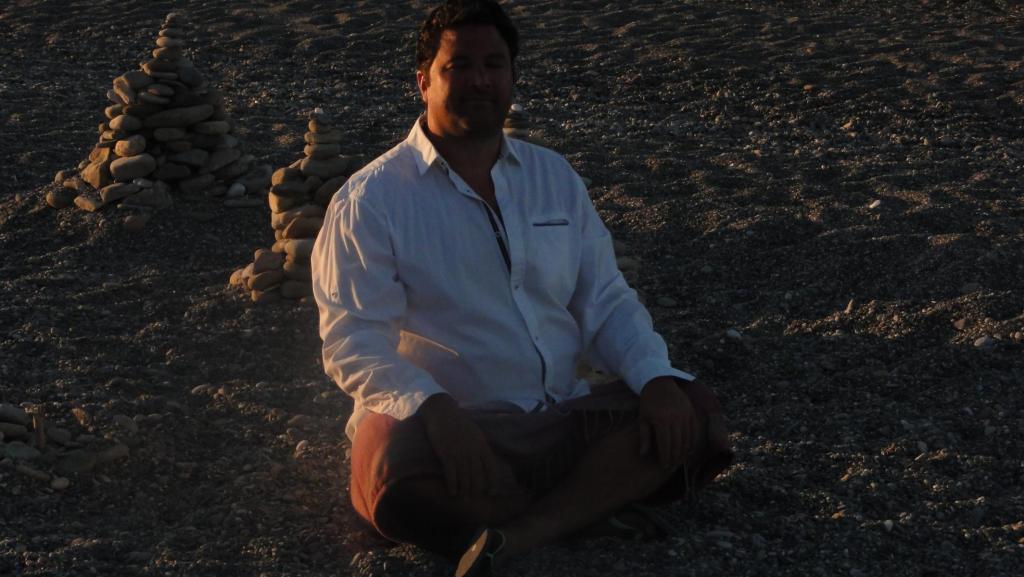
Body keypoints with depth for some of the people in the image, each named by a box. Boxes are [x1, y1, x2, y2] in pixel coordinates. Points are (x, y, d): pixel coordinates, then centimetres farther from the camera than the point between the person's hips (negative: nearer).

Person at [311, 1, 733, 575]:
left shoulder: (554, 177, 12)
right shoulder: (370, 201, -4)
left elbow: (605, 300, 11)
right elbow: (353, 340, -12)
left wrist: (657, 378, -10)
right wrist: (434, 410, -31)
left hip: (562, 416, 5)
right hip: (450, 427, -5)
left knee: (696, 414, -17)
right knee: (396, 475, -38)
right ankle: (595, 504, -19)